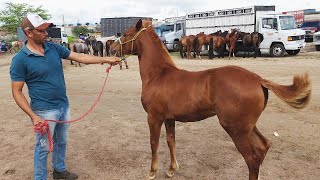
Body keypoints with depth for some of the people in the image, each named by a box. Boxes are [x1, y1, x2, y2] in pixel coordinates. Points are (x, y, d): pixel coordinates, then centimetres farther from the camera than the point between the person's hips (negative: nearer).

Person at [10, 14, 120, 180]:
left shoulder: (53, 47, 1)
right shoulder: (20, 59, -15)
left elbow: (80, 57, 2)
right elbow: (17, 92, -12)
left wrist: (106, 59, -4)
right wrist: (33, 116, -19)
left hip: (64, 106, 6)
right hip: (45, 111, -6)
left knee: (61, 142, 22)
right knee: (43, 148, 9)